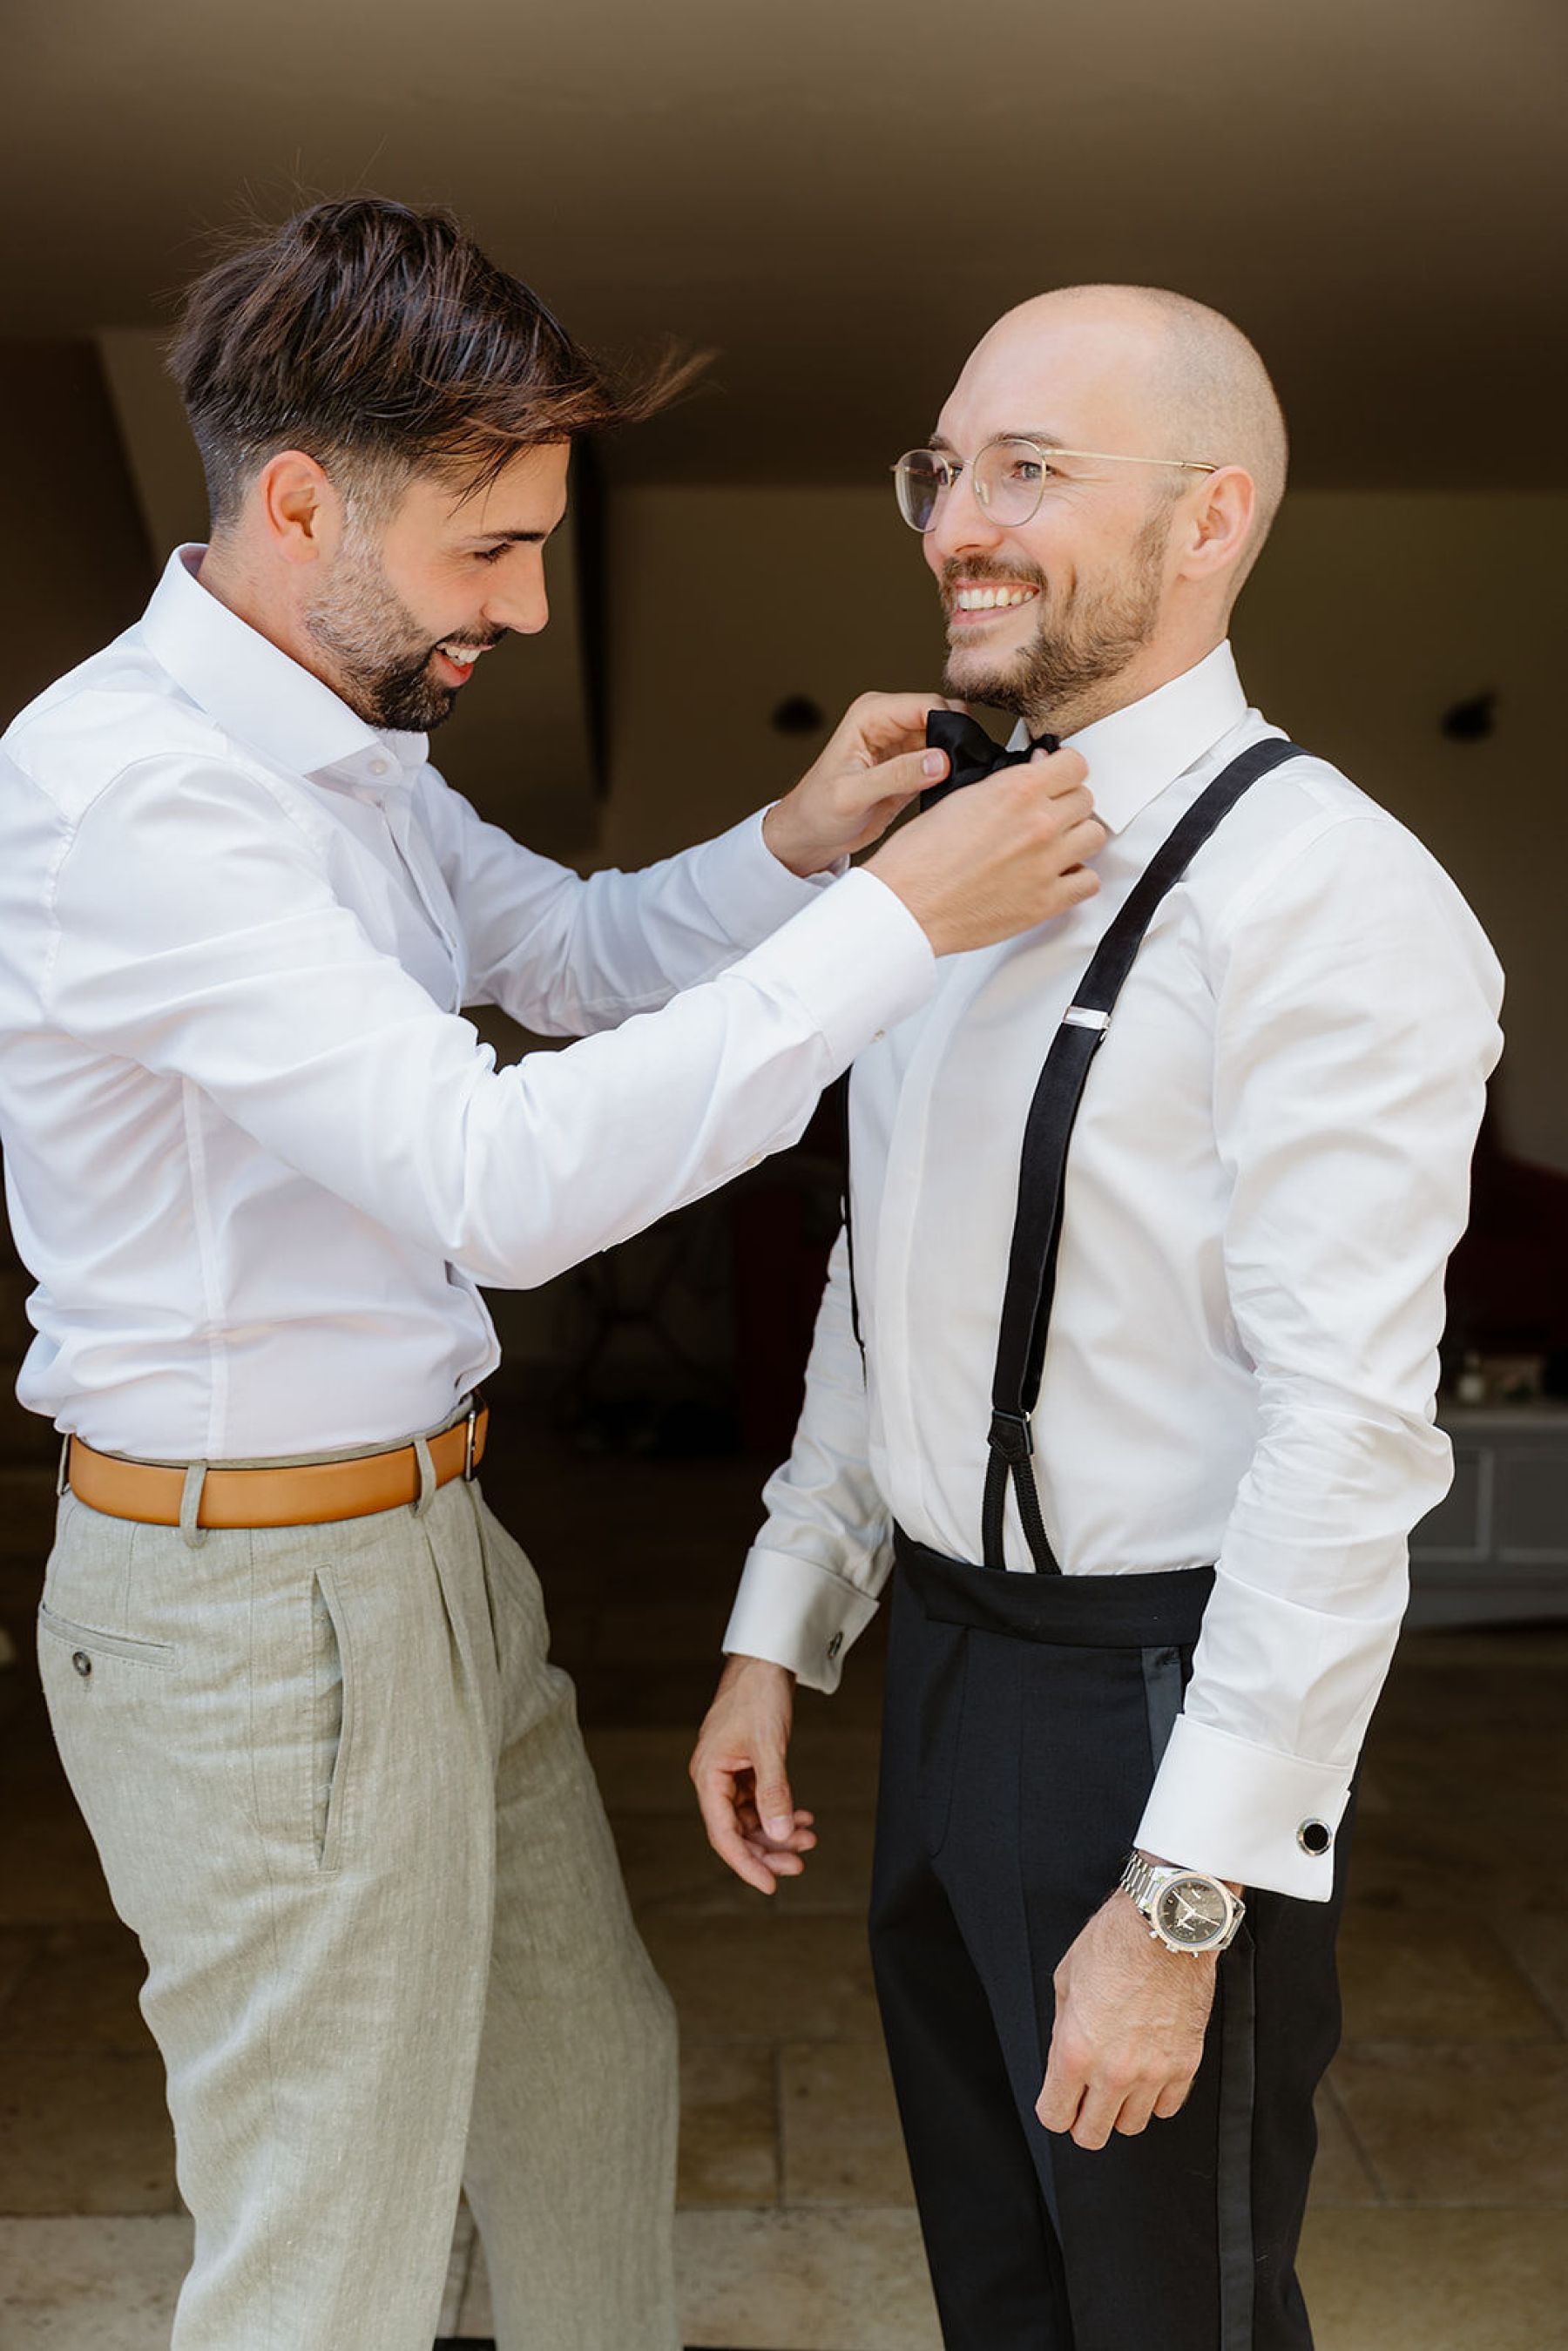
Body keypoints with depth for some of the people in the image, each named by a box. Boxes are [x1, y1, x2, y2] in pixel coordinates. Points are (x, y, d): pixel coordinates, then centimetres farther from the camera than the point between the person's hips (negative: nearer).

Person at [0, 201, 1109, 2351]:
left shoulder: (355, 749, 8)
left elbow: (585, 953, 19)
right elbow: (502, 1183, -33)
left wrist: (795, 844, -1)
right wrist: (903, 919, -29)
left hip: (433, 1537, 10)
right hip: (261, 1606, -9)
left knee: (591, 2077, 26)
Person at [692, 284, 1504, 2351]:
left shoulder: (1323, 896, -20)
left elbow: (1351, 1434, -23)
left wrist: (1184, 1903, -22)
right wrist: (780, 1634, 12)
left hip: (1160, 1709, -7)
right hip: (944, 1650, 8)